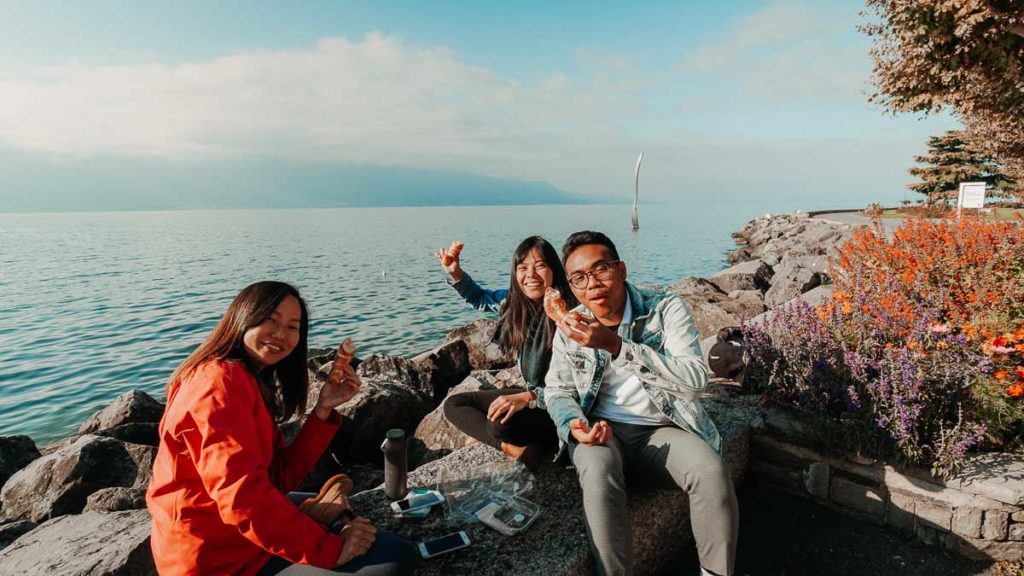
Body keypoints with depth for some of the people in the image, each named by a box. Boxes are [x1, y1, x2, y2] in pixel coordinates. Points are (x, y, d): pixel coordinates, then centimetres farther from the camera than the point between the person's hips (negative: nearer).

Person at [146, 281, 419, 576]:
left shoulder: (252, 382, 11)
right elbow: (242, 498, -31)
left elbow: (280, 477, 3)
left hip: (231, 537, 11)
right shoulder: (220, 382, -21)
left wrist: (324, 409, -6)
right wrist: (330, 549, -27)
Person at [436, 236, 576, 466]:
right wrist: (455, 272, 0)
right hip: (531, 393, 8)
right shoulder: (516, 301, -2)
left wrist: (528, 398, -33)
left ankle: (485, 437, -1)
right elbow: (480, 298, 19)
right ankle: (516, 448, -12)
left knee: (500, 423, -35)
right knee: (453, 404, 2)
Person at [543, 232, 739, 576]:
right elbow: (557, 390, 9)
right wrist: (574, 425, -16)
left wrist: (615, 345, -30)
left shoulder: (666, 309, -7)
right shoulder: (571, 327, 2)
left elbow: (695, 378, -20)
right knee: (598, 471, -33)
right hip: (602, 431, 1)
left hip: (661, 429, 0)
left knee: (711, 470, -29)